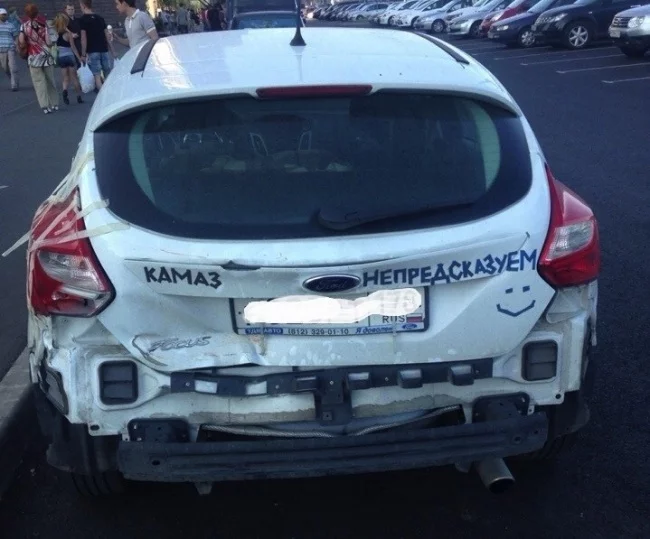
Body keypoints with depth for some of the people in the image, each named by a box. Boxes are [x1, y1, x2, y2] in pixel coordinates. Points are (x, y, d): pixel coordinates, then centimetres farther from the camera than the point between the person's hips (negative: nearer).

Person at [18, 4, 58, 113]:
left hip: (34, 58, -1)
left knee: (39, 82, 2)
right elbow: (48, 42, -8)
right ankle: (54, 104, 17)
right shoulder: (43, 25, -1)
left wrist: (27, 45, 8)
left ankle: (45, 106, -5)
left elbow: (21, 41, -12)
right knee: (50, 81, 12)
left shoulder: (24, 26, -3)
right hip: (47, 56, 2)